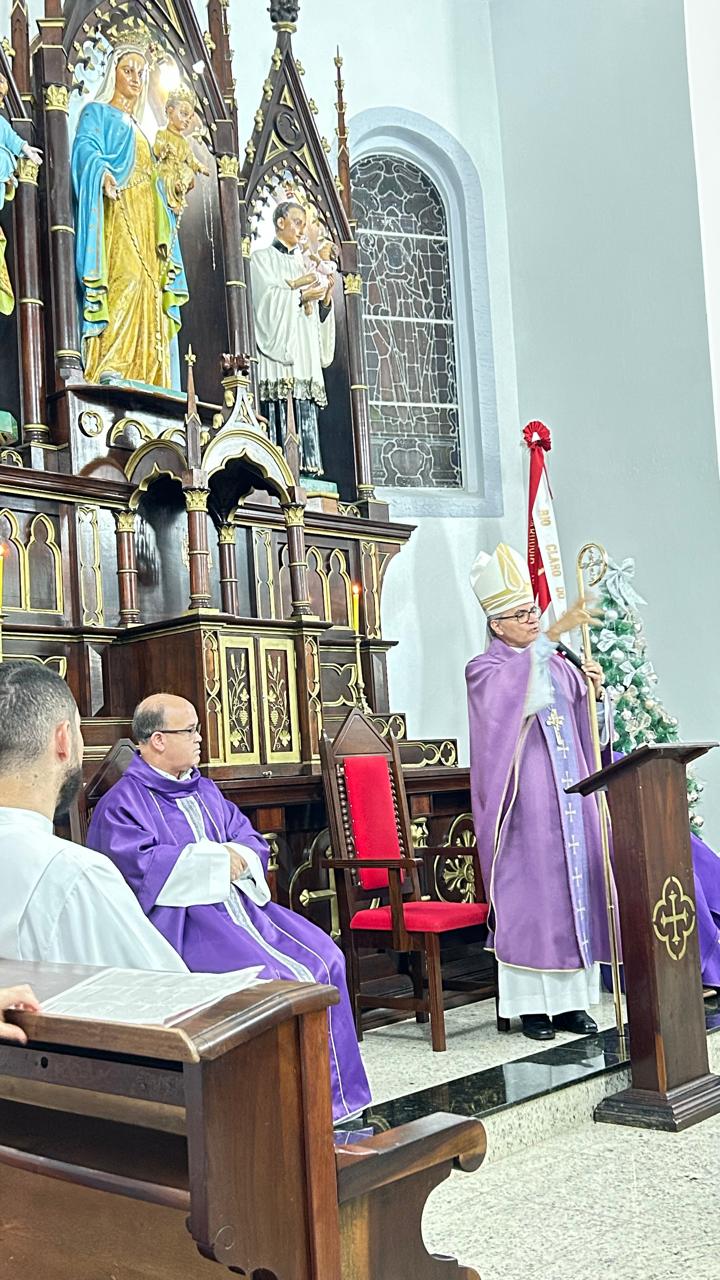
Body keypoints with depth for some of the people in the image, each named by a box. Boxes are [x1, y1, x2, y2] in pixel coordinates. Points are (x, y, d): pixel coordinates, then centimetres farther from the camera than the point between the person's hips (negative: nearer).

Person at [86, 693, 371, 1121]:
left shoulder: (206, 791, 20)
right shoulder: (122, 804, -4)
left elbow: (251, 840, 16)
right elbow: (140, 865, -20)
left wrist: (239, 859, -8)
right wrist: (216, 858, -15)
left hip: (236, 905, 8)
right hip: (179, 919, -8)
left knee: (324, 959, -7)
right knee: (271, 980, -26)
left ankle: (337, 1098, 0)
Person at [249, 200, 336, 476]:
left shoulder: (303, 264, 27)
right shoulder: (261, 258, 8)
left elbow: (317, 315, 20)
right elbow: (267, 298, -8)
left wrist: (325, 297, 2)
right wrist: (300, 295, -13)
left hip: (304, 354, 7)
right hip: (277, 347, -7)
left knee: (306, 414, -3)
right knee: (280, 413, -16)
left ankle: (307, 467, -7)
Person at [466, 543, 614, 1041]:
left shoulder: (559, 665, 15)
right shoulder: (485, 670, -3)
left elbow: (588, 729, 14)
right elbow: (521, 694, -26)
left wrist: (596, 694, -6)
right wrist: (553, 635, -35)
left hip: (571, 793, 6)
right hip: (525, 798, -5)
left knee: (575, 889, 6)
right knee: (529, 891, -4)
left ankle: (571, 998, 15)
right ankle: (533, 1004, 5)